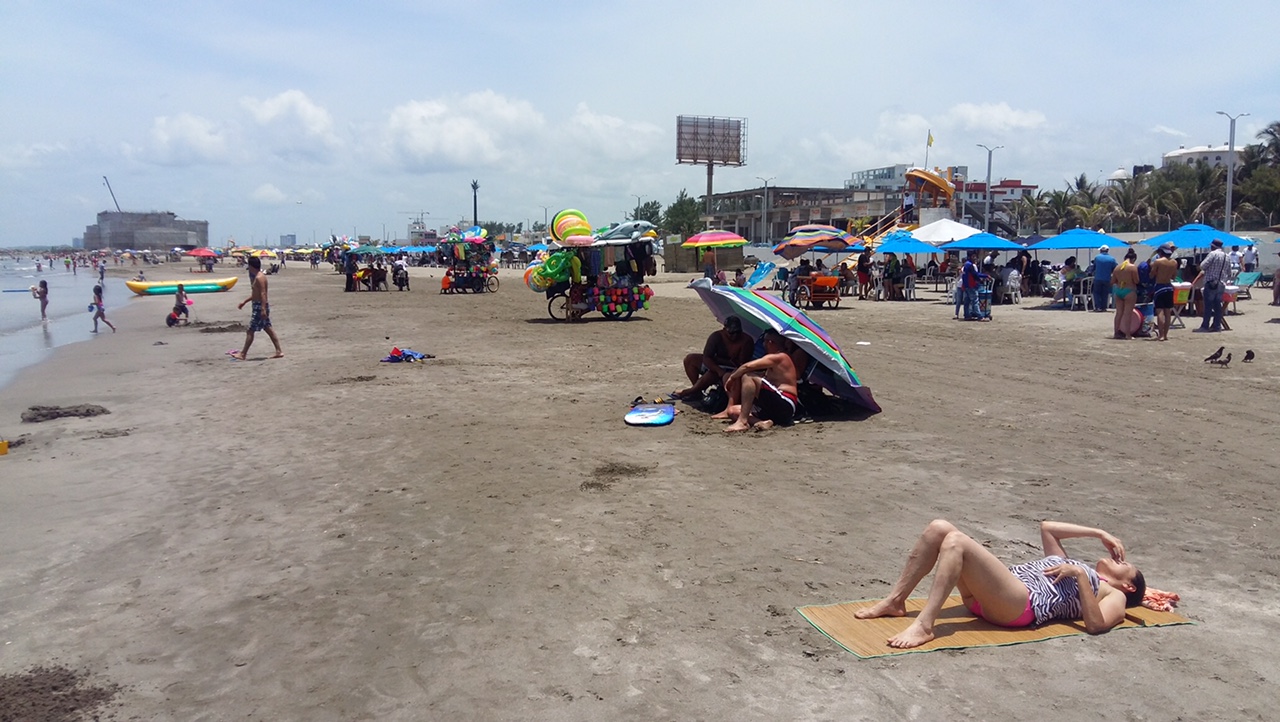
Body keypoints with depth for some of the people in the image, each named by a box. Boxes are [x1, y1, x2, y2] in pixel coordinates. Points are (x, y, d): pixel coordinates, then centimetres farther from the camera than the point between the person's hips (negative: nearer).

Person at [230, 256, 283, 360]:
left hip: (259, 306, -10)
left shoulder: (259, 278, -16)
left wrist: (263, 309, -30)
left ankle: (243, 354, 3)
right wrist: (244, 302, 30)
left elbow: (263, 294, -24)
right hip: (261, 306, 10)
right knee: (268, 329, 10)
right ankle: (279, 351, 9)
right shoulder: (258, 276, 16)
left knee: (250, 330, -3)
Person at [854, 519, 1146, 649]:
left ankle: (924, 626, -33)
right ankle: (895, 601, -7)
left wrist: (1081, 575, -9)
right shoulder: (1070, 565, 38)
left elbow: (1095, 625, -5)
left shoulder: (1114, 596, 18)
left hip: (1022, 605, -8)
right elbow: (1047, 527, 40)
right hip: (985, 598, 8)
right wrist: (1099, 533, 39)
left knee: (955, 541, -29)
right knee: (939, 528, -9)